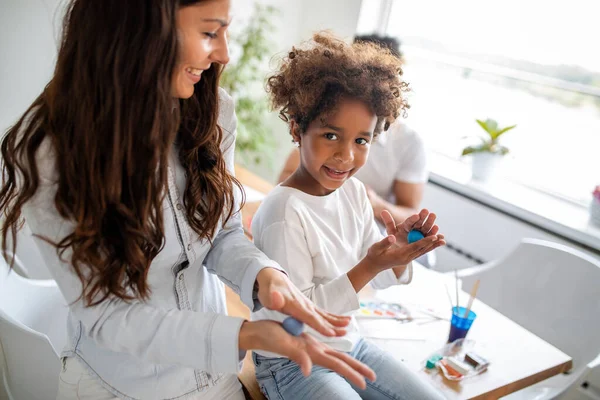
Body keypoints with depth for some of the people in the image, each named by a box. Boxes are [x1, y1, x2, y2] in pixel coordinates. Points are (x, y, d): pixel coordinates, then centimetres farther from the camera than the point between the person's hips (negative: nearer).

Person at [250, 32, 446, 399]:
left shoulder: (355, 192, -5)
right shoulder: (284, 211, -27)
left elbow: (381, 280, 4)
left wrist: (400, 252, -17)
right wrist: (369, 266, -31)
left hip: (349, 344, 7)